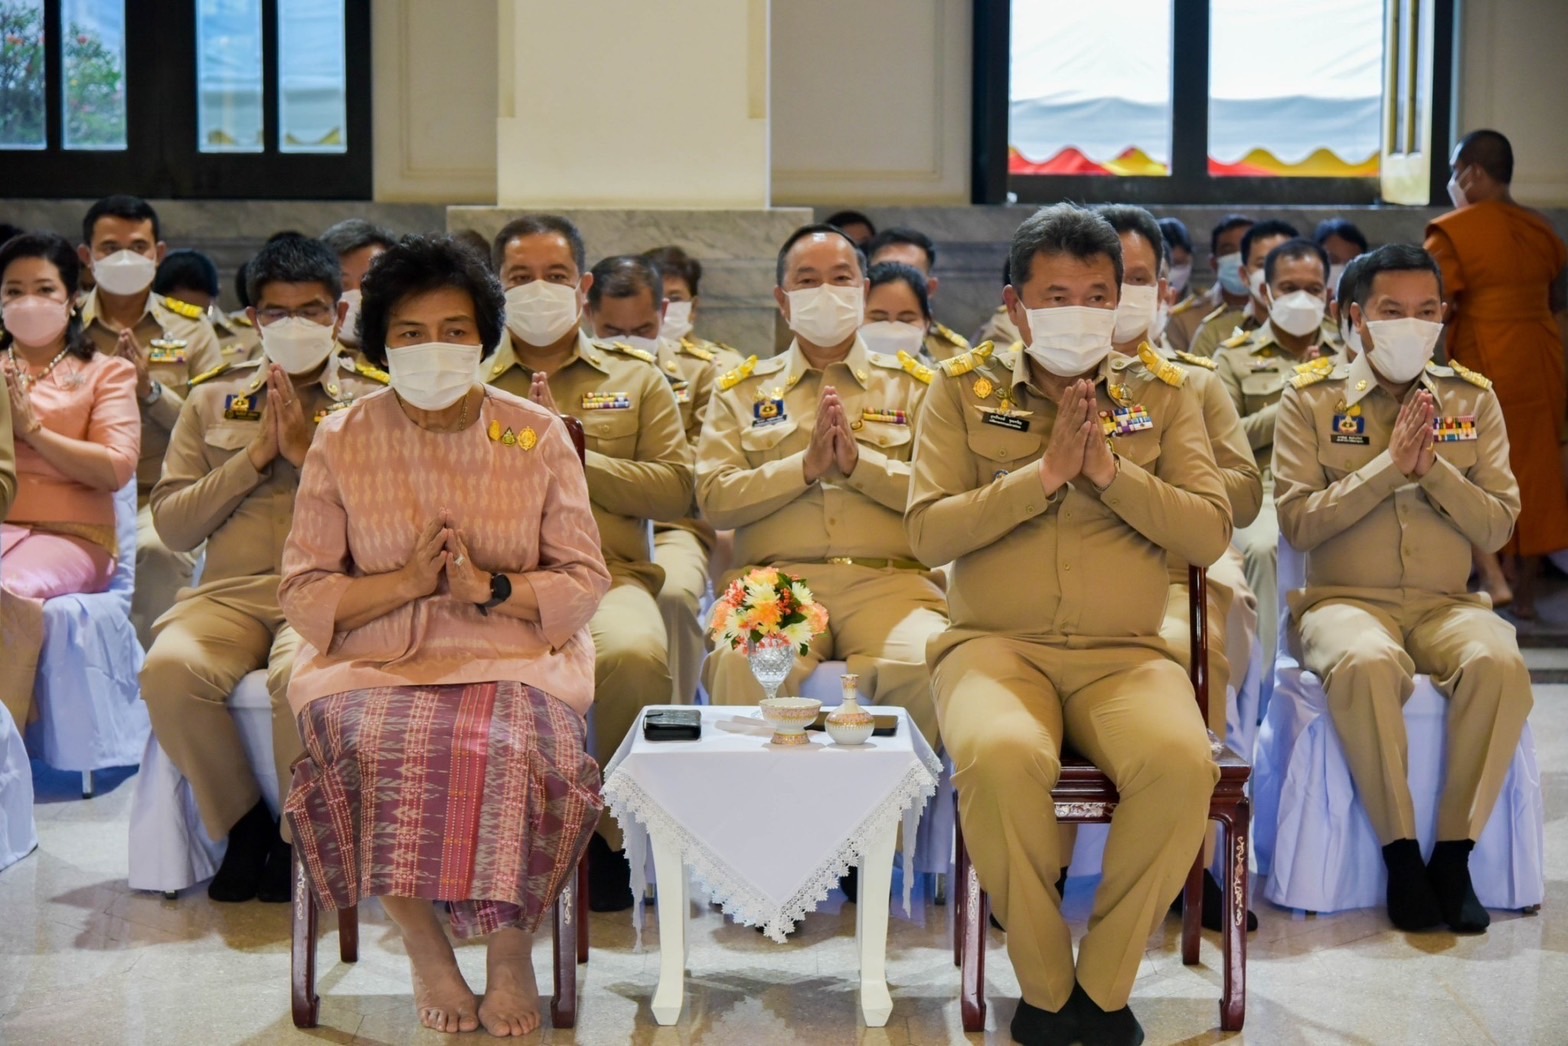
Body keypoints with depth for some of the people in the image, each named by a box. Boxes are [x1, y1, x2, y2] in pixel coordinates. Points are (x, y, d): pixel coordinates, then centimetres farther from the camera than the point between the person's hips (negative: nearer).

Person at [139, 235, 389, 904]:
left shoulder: (376, 401, 12)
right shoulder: (212, 399, 19)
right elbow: (171, 526, 10)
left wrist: (307, 452, -7)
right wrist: (254, 456, 0)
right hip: (231, 592, 3)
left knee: (302, 674, -36)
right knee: (170, 667, -30)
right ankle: (243, 822, -6)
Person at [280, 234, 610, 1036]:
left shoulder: (538, 436, 6)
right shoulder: (341, 441, 7)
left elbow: (585, 582, 4)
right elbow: (303, 594, 3)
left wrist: (490, 588, -14)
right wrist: (405, 582, -13)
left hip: (515, 656, 0)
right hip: (373, 664, 1)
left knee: (510, 749, -32)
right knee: (376, 747, -32)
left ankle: (511, 948, -10)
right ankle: (422, 943, -12)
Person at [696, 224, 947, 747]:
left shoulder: (912, 385, 19)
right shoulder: (742, 390, 21)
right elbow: (713, 498, 6)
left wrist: (859, 461, -6)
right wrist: (805, 466, -4)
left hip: (889, 581, 0)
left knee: (924, 665, -32)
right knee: (740, 666, -34)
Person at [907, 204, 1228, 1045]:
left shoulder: (1162, 395, 15)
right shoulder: (964, 389, 11)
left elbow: (1210, 534, 4)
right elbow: (928, 532, -2)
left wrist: (1111, 470, -8)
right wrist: (1045, 472, -9)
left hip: (1125, 654, 2)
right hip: (995, 645, -1)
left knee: (1182, 763, -32)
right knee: (1000, 757, -36)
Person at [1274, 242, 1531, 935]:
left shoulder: (1473, 399, 11)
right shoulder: (1311, 398, 4)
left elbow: (1498, 527, 4)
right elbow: (1297, 521, -6)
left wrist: (1432, 467, -10)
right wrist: (1390, 464, -12)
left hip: (1446, 604, 2)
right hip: (1344, 599, -2)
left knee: (1499, 663, -32)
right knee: (1366, 663, -37)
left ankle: (1454, 852, -19)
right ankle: (1401, 853, -23)